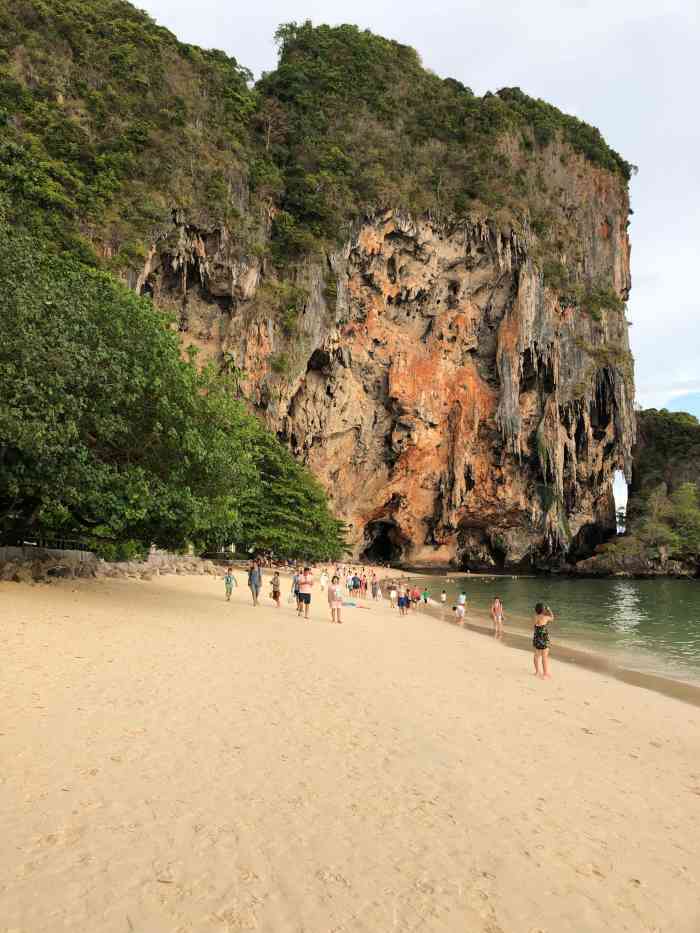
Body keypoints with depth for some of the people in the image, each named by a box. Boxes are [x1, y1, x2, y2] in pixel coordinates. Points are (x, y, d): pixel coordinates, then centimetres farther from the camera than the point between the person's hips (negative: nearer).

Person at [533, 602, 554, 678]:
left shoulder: (535, 618, -3)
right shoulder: (546, 617, -17)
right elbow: (552, 618, 4)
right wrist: (549, 610, 18)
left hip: (536, 638, 6)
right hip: (544, 638, -6)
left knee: (537, 655, 19)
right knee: (545, 656, 3)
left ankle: (537, 671, 32)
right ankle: (545, 674, 9)